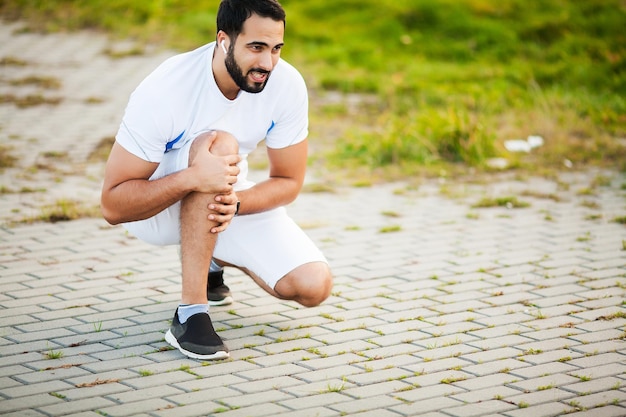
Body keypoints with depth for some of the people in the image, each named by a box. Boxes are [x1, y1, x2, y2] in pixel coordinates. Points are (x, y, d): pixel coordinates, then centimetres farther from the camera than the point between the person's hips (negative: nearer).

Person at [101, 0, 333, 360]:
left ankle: (213, 258, 17)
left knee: (313, 286, -15)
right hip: (154, 209, -5)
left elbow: (289, 182, -8)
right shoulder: (164, 91, -31)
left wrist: (235, 202, -30)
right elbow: (113, 205, -29)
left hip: (229, 200, 5)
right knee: (219, 143, -37)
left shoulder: (287, 85, -19)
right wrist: (192, 178, -45)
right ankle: (190, 314, -32)